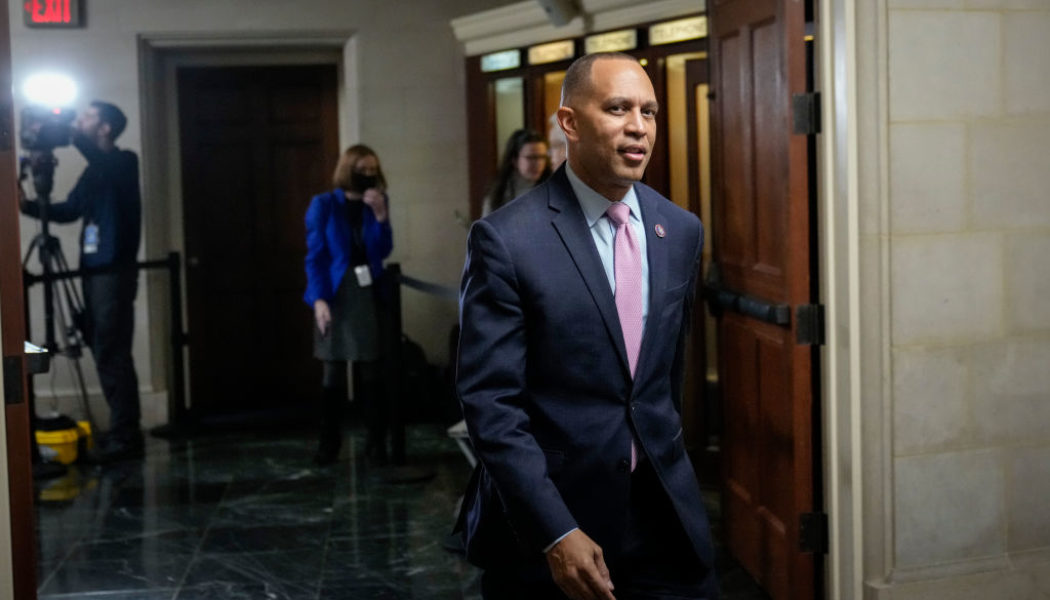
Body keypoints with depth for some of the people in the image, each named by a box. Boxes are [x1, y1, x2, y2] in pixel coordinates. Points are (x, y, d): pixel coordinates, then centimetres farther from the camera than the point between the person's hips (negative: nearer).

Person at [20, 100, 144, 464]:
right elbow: (68, 211, 18)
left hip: (114, 272, -9)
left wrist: (75, 134, -26)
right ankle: (123, 431, 19)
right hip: (95, 270, 9)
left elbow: (98, 158, -30)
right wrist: (30, 206, 5)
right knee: (104, 352, 11)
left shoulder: (122, 163, -7)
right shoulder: (94, 171, 18)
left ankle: (125, 437, -3)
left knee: (112, 355, -8)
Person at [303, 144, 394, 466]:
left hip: (369, 295, 3)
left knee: (373, 370, 4)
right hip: (335, 295, -2)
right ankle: (329, 443, 10)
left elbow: (383, 251, 0)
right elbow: (315, 255, -6)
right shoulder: (324, 205, -2)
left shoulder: (377, 203, 8)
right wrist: (319, 299, -15)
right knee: (333, 372, 2)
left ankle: (377, 441, 12)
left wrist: (381, 215, -13)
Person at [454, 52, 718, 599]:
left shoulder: (681, 231, 4)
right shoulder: (505, 239, -13)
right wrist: (556, 533, -20)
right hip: (543, 521, -4)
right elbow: (489, 401, -16)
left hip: (662, 516, 4)